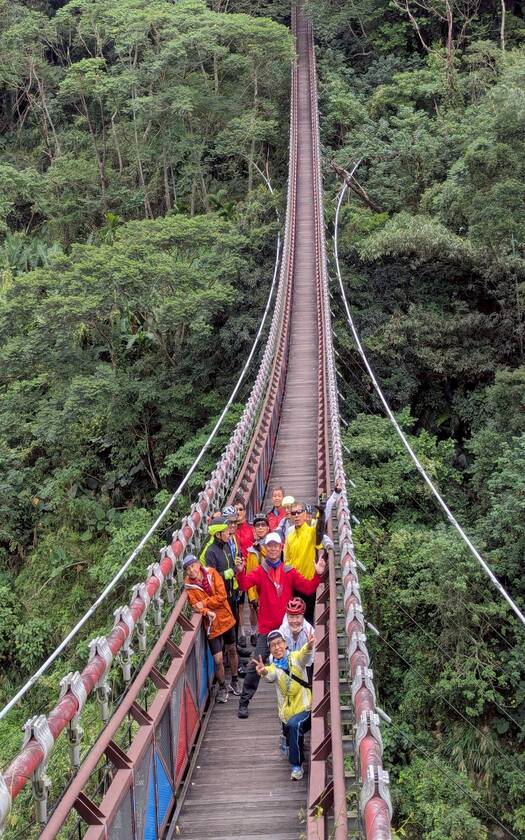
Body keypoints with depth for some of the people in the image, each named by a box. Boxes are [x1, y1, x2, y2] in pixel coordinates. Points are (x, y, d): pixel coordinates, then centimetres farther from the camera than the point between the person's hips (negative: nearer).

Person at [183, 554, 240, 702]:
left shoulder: (211, 573, -9)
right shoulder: (188, 585, -10)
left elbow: (222, 596, -15)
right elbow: (195, 606, -14)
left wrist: (204, 603, -21)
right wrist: (206, 612, -32)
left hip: (226, 618, 2)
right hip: (212, 624, -2)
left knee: (232, 650, 19)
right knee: (218, 660, -5)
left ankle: (234, 681, 42)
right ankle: (222, 687, 21)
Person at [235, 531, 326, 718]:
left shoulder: (289, 572, 5)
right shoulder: (260, 571, -2)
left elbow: (307, 588, -3)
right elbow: (244, 584, -20)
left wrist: (317, 575, -19)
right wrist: (240, 572, -40)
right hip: (266, 628, -2)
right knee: (255, 666, -3)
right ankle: (244, 702, 7)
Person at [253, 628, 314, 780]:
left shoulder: (295, 658, -10)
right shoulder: (273, 667, -6)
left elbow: (304, 655, -33)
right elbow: (270, 675, -30)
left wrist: (309, 646, -58)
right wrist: (264, 672, -55)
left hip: (304, 709, -4)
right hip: (286, 713, 4)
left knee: (294, 725, -31)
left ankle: (297, 765, -17)